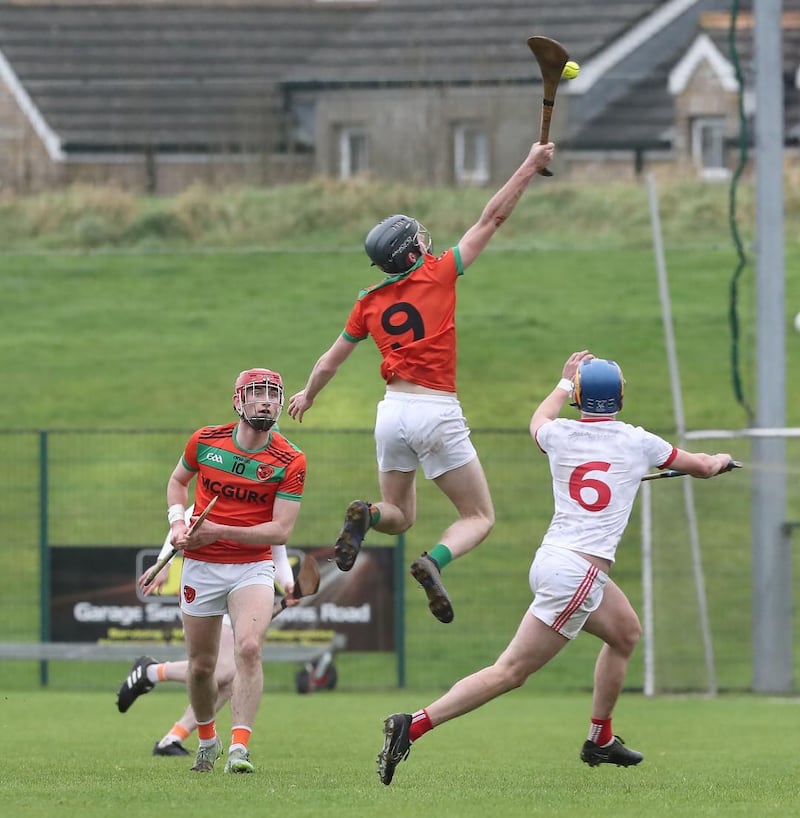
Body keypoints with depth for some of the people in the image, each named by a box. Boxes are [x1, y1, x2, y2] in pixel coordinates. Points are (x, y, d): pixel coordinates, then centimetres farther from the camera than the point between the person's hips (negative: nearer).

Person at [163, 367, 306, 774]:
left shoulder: (290, 461, -9)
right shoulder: (205, 441, -2)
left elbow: (281, 530, -12)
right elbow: (177, 480, 18)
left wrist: (219, 531, -18)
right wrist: (177, 520, -1)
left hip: (252, 568, -2)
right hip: (200, 568, 2)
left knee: (248, 648, -25)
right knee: (201, 666, 8)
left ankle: (239, 748, -28)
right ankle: (206, 739, 33)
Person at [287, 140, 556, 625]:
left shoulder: (370, 303, 8)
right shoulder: (437, 275, -4)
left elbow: (330, 362, 20)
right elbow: (492, 220, -1)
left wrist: (308, 396, 39)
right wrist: (529, 168, 5)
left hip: (393, 411, 5)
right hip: (438, 413, -5)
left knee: (399, 517, 21)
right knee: (480, 518, 5)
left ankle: (366, 515, -15)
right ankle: (434, 563, -26)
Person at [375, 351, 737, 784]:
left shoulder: (560, 436, 6)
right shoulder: (637, 442, -2)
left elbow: (538, 423, 34)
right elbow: (701, 467, 16)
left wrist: (565, 381, 47)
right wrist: (718, 461, 38)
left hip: (551, 560, 7)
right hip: (579, 573, -7)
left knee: (626, 632, 29)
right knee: (510, 672, -8)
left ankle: (600, 740, 34)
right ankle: (413, 725, -19)